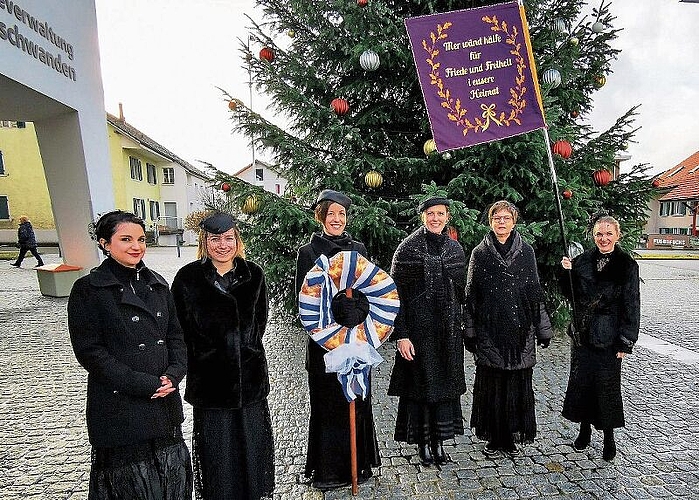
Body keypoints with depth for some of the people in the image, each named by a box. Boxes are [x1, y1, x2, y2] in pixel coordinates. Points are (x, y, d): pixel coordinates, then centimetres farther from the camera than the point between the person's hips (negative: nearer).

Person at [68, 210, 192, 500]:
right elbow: (90, 351, -12)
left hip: (165, 403, 5)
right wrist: (145, 384, -16)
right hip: (120, 407, -5)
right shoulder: (88, 290, -7)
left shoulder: (156, 284, 8)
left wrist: (174, 373, -8)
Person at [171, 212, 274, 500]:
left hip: (250, 375, 2)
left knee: (251, 441, 15)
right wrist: (202, 355, -2)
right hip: (209, 377, -2)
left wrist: (247, 347, 5)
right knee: (216, 447, 10)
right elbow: (179, 328, -2)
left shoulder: (253, 274, 0)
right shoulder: (188, 278, -7)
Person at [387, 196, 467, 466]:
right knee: (420, 383, 6)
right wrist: (401, 334, -14)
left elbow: (461, 291, 14)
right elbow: (395, 293, -9)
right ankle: (423, 443, 24)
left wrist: (462, 325, 11)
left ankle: (438, 441, 28)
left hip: (449, 329, 5)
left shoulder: (455, 249, 7)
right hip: (418, 327, -4)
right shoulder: (407, 248, -7)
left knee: (446, 383, 11)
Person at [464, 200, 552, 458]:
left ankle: (512, 437, 25)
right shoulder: (480, 253, 2)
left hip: (520, 330, 1)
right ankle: (493, 438, 21)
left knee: (518, 385, 7)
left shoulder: (526, 251, 5)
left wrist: (543, 329, 6)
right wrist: (470, 332, 0)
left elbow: (535, 292, 8)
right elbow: (470, 294, 2)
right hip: (490, 332, -1)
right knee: (490, 385, 5)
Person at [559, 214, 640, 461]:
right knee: (580, 381, 11)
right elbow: (571, 295, 8)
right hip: (583, 333, 3)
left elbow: (631, 306, -5)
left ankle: (609, 437, 24)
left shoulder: (627, 266, -6)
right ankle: (585, 429, 30)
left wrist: (625, 341, -8)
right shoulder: (582, 261, 3)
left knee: (607, 385, 6)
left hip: (608, 337, -3)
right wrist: (567, 273, -10)